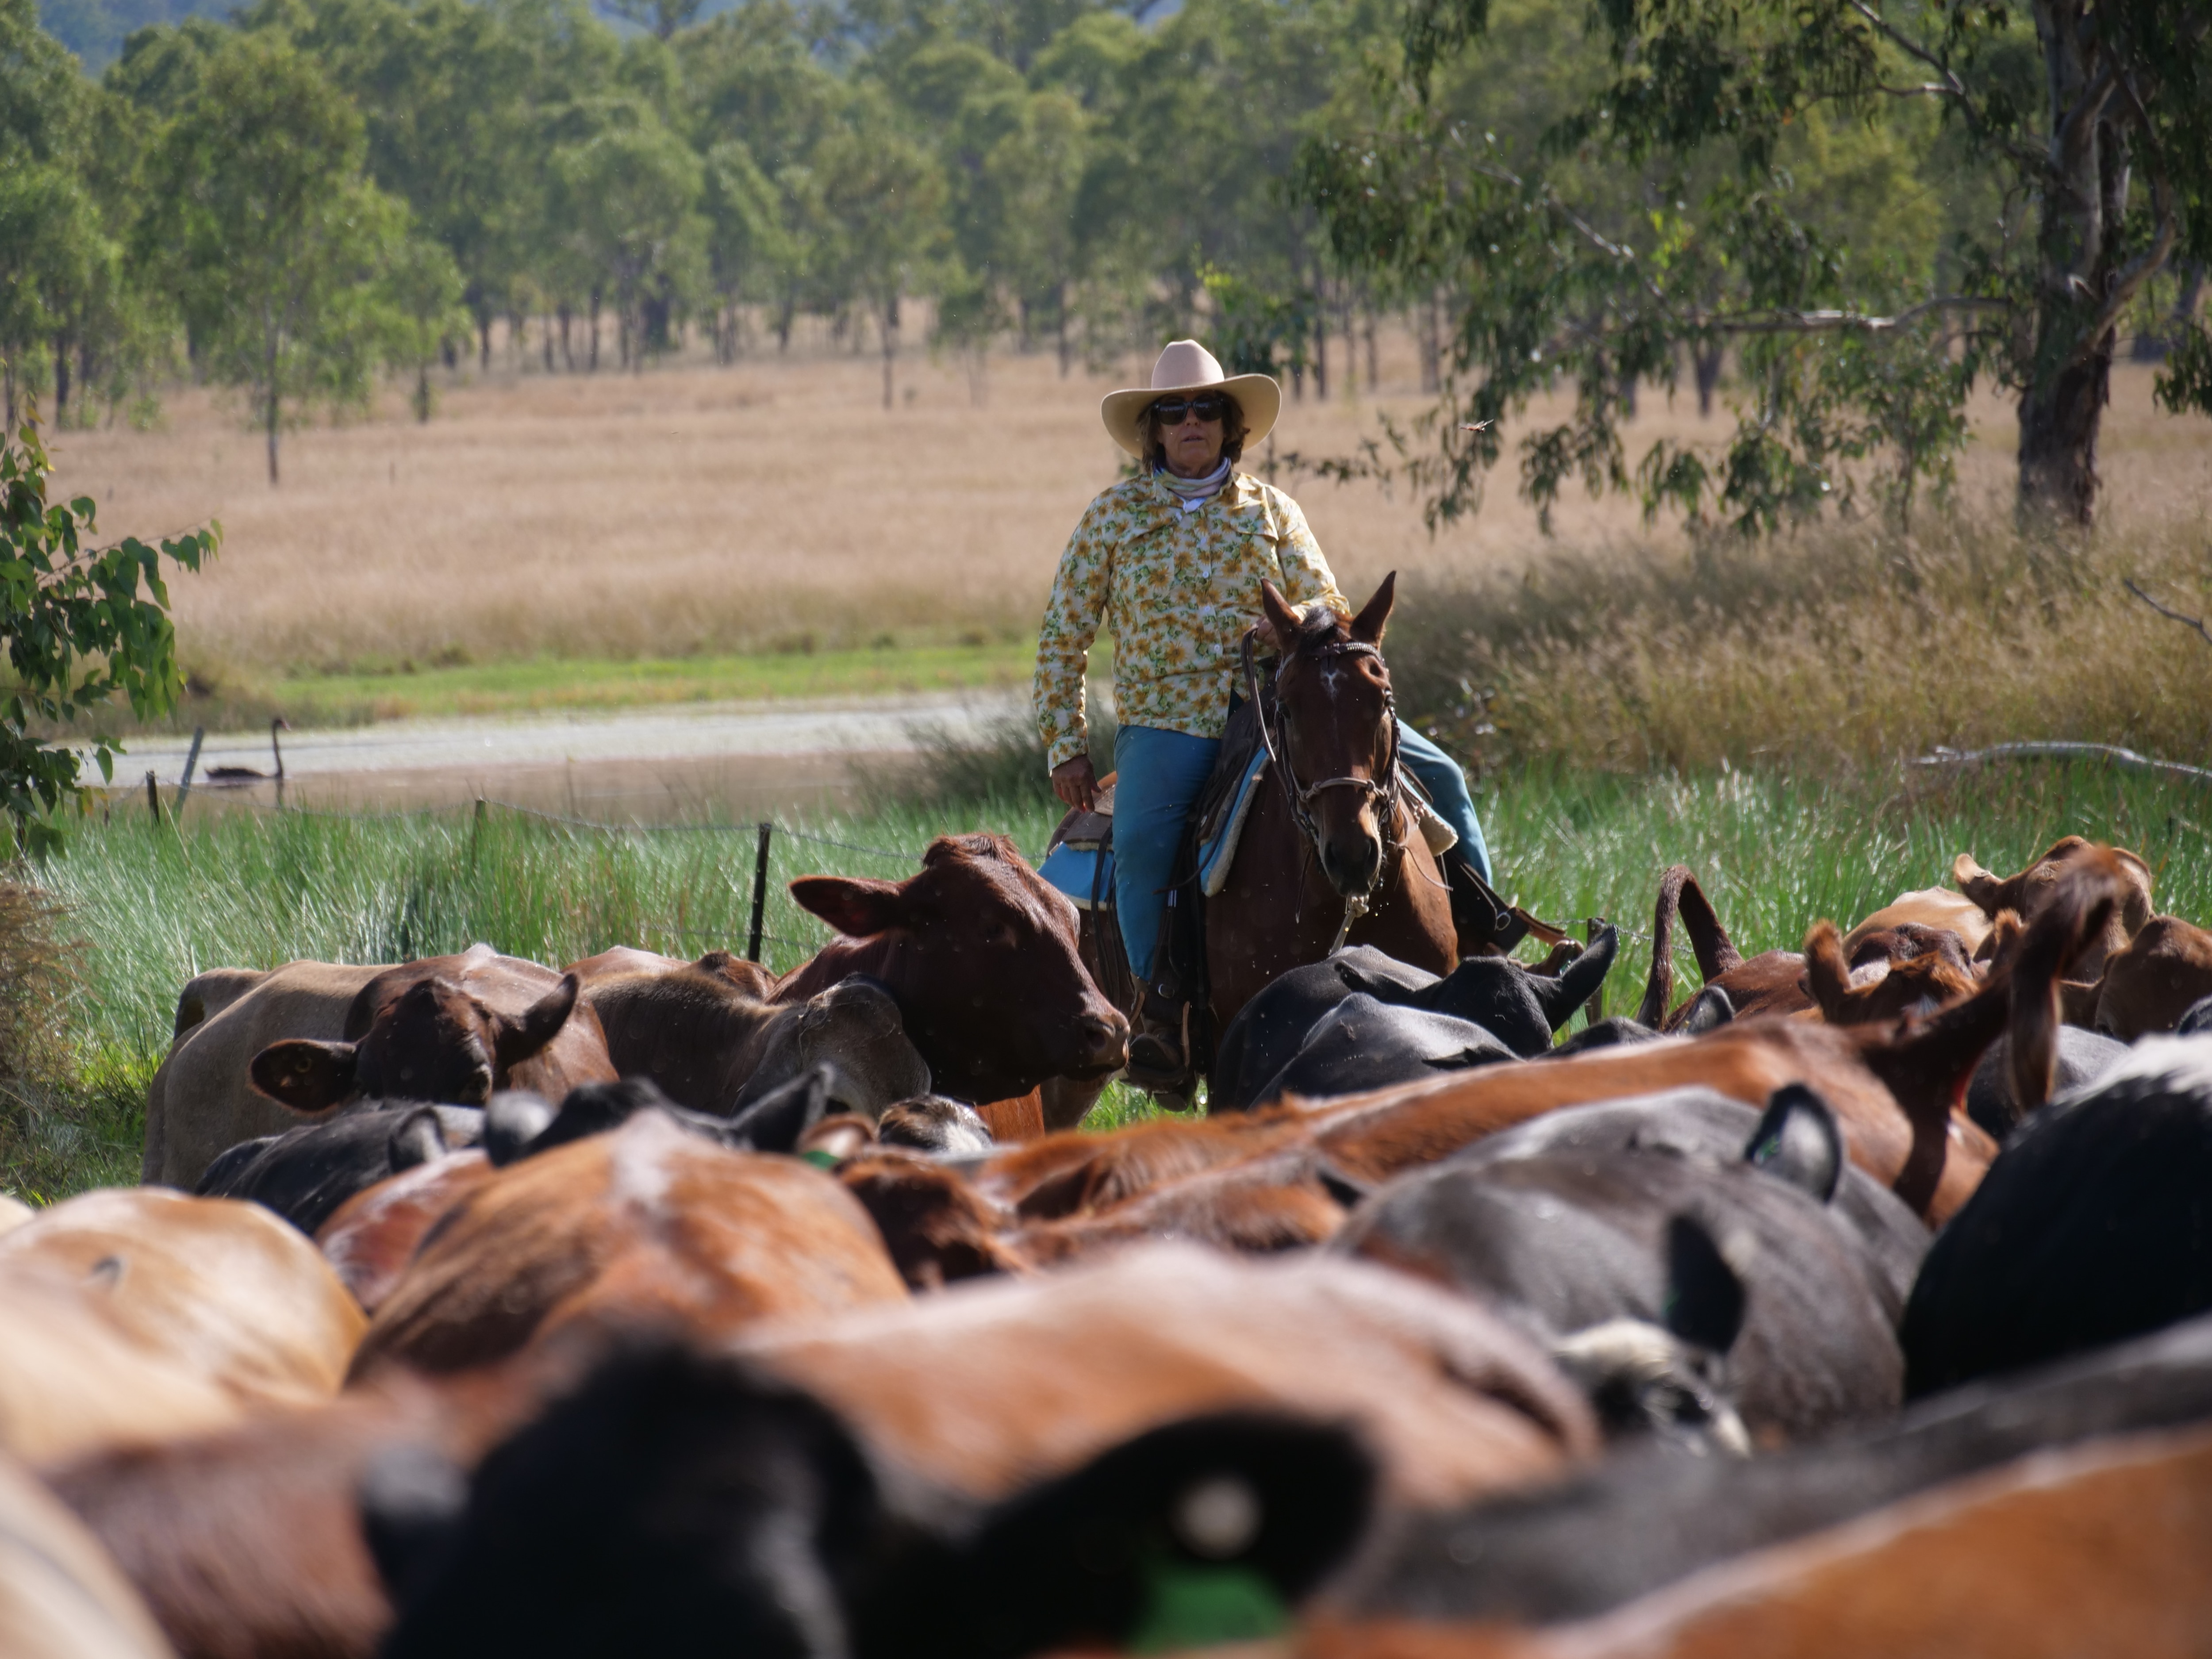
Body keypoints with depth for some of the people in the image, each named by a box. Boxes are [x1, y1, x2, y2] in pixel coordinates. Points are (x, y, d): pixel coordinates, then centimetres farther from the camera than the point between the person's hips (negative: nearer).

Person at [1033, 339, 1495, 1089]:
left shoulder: (1270, 510, 12)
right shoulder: (1114, 517, 7)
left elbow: (1329, 608, 8)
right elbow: (1062, 641, 10)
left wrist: (1282, 627, -16)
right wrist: (1066, 749, 1)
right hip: (1168, 719, -3)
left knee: (1437, 774, -6)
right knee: (1140, 840, -34)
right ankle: (1157, 1011, -24)